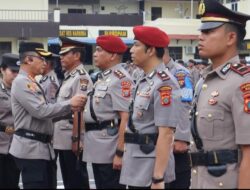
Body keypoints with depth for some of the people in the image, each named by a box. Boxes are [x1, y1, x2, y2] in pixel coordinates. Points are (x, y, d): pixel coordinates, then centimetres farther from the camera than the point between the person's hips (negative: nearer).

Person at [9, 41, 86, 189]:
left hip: (43, 146, 10)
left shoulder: (33, 83, 17)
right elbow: (40, 111, -21)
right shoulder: (21, 82, -13)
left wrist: (70, 108, 3)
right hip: (31, 148, -10)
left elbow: (44, 111, 17)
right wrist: (69, 104, -15)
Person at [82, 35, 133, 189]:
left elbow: (126, 118, -21)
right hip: (97, 150, 10)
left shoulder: (120, 79, -15)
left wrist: (120, 153, -23)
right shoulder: (102, 77, 15)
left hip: (110, 151, -10)